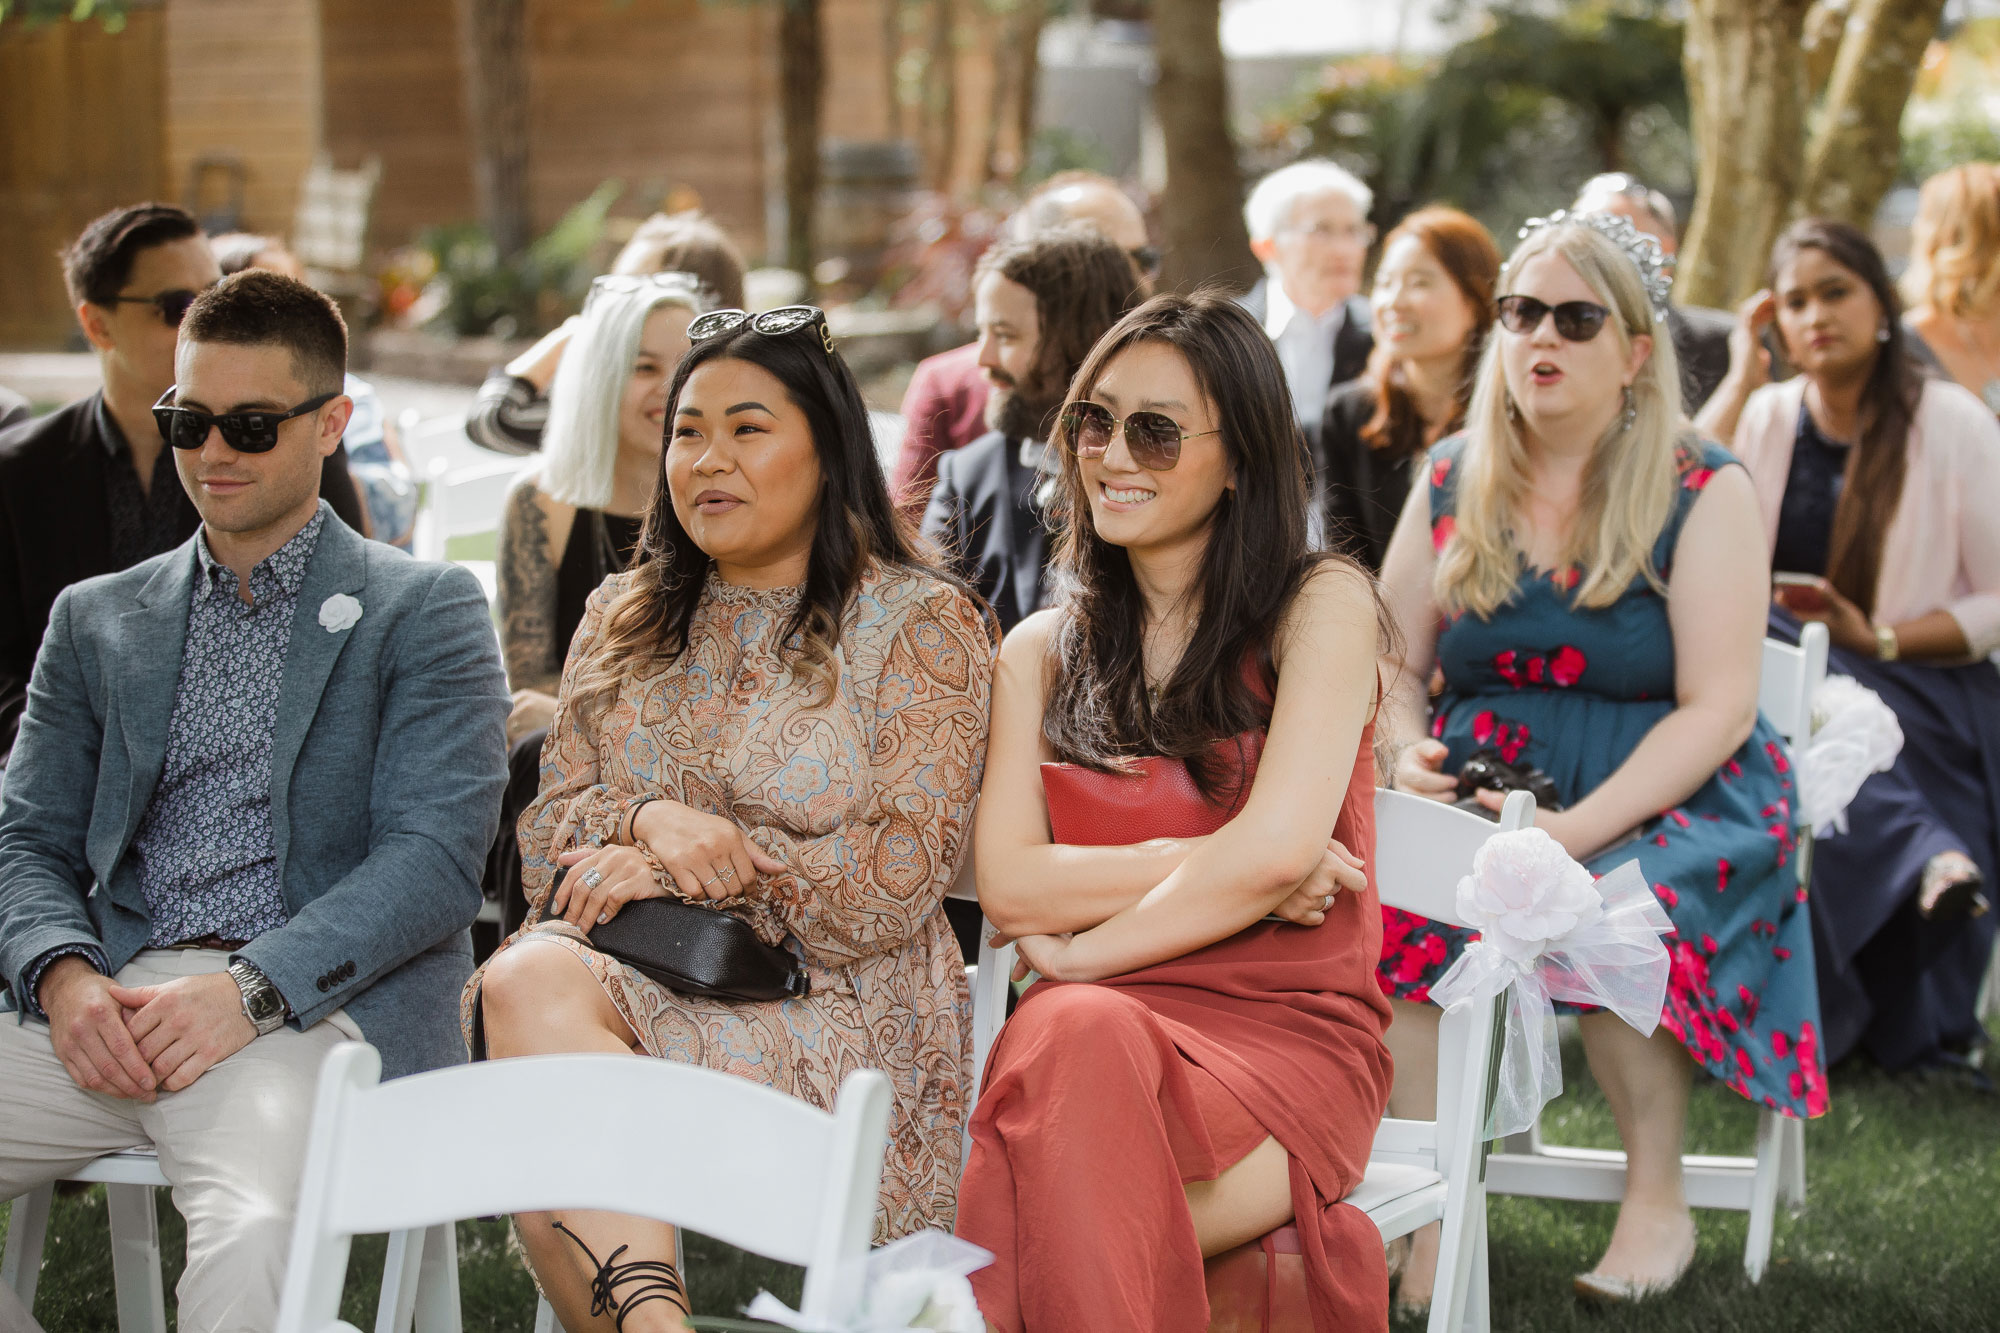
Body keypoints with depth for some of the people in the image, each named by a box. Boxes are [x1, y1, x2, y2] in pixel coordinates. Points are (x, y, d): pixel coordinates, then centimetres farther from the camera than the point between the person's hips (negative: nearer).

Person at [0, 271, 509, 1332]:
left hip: (319, 1006, -4)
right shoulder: (96, 619, 22)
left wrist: (248, 991, -17)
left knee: (251, 1230, -37)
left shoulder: (426, 611, 8)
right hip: (111, 1010, 5)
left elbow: (433, 859, -3)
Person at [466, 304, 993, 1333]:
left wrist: (673, 864, -10)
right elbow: (548, 835, 12)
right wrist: (648, 818, -12)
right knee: (525, 981, -34)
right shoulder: (622, 618, 19)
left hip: (830, 1004, -5)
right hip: (620, 975, 5)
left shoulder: (921, 622, 2)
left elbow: (899, 881, -7)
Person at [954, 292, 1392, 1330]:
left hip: (1286, 1029, -3)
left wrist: (1079, 949, -2)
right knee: (1069, 1032, -36)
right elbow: (1006, 882, 4)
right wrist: (1207, 863, -6)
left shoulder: (1321, 606, 4)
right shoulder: (1041, 651, 18)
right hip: (1099, 1024, 3)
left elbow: (1278, 847, -9)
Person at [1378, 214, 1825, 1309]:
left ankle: (1658, 1199, -12)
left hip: (1668, 798, -3)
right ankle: (1430, 1223, -25)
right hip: (1481, 784, 3)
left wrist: (1575, 828, -23)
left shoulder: (1702, 494, -3)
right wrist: (1409, 755, -11)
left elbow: (1716, 709, -10)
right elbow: (1391, 665, 14)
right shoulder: (1451, 482, 11)